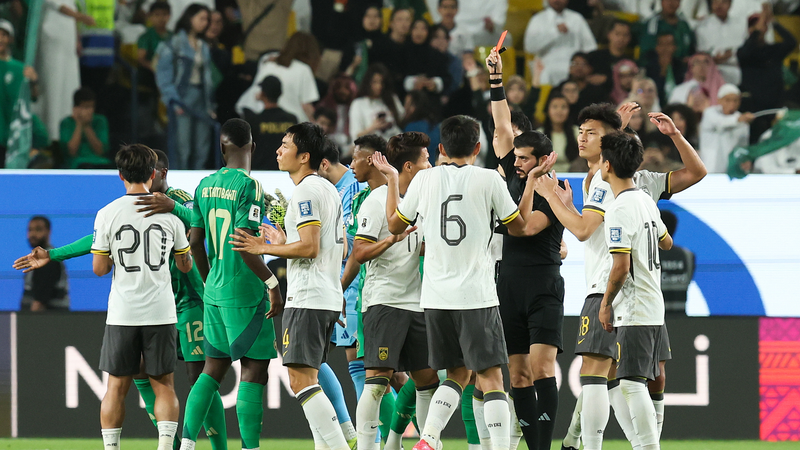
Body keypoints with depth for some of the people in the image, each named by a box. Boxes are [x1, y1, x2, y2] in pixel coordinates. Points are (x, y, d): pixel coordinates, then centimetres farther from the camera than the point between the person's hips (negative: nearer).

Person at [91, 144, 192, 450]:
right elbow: (185, 265, 10)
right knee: (164, 385, 6)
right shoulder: (169, 212, 0)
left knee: (117, 386, 7)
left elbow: (99, 269, -3)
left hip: (122, 311, -1)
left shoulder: (107, 214, -5)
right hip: (160, 311, 1)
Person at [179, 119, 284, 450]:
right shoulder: (248, 186, -13)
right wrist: (272, 283, -15)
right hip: (245, 292, -7)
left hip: (214, 290, 7)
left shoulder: (205, 186, 9)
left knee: (214, 367, 14)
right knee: (254, 369, -3)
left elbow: (195, 241, 13)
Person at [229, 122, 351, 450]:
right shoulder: (329, 190, 19)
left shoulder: (306, 191, -11)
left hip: (307, 299, -10)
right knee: (306, 379, 13)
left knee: (301, 379, -12)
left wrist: (264, 249, -9)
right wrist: (283, 244, 25)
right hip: (330, 298, 10)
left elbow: (309, 247, -19)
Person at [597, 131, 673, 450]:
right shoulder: (646, 201, 11)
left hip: (634, 312, -9)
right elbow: (666, 243, 27)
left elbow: (621, 267, -21)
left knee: (631, 384, -9)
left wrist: (606, 304, -8)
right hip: (654, 307, 9)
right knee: (635, 384, 13)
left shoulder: (619, 211, -17)